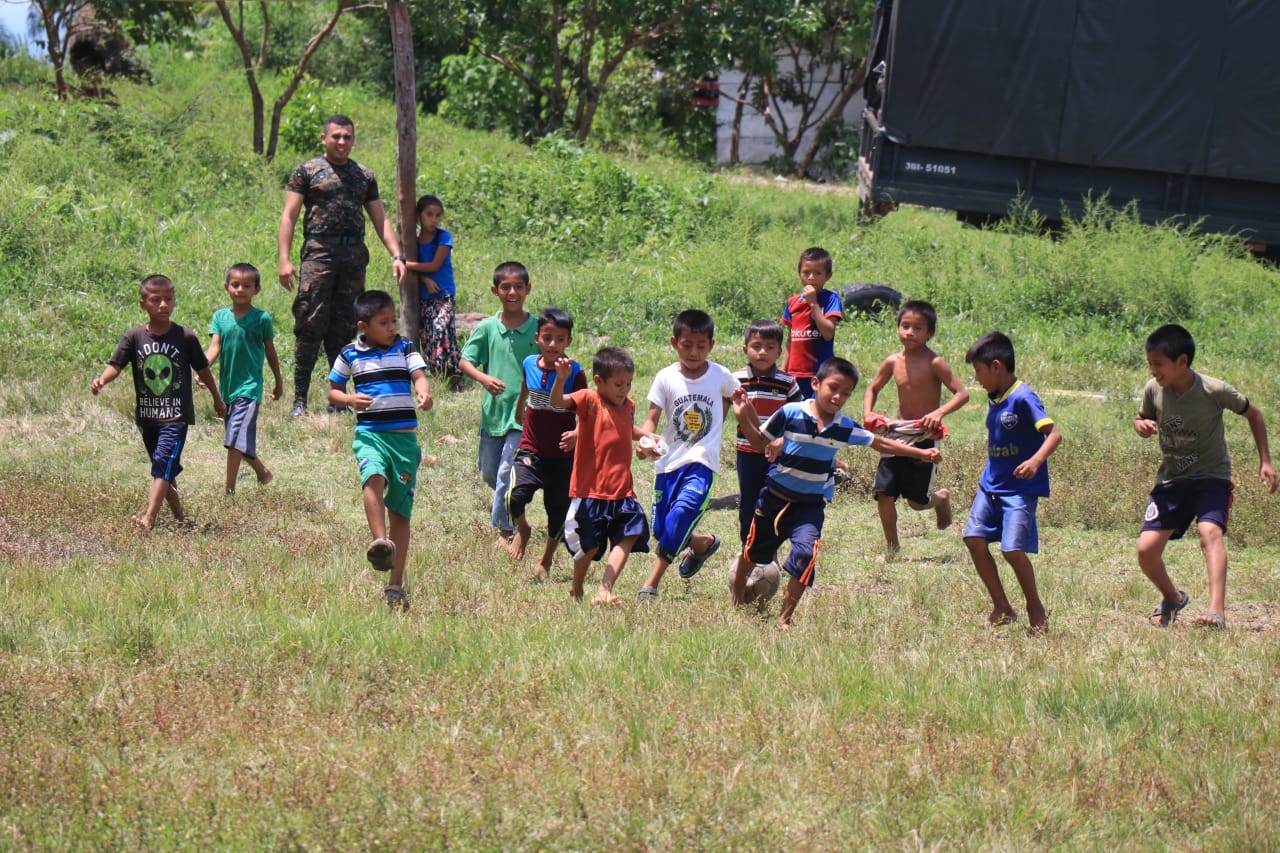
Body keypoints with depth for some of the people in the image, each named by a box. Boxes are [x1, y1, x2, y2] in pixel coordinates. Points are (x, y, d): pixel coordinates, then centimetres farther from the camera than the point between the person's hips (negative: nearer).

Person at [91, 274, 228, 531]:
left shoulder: (185, 337, -4)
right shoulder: (135, 337, 0)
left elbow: (203, 370, 8)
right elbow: (116, 364, -8)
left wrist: (217, 399, 20)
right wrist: (102, 380, -31)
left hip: (176, 415, -4)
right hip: (147, 415, 4)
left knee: (163, 463, -18)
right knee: (165, 469, 14)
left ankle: (149, 517, -27)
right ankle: (179, 516, 30)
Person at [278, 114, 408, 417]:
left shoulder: (364, 176, 18)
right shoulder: (307, 172, 5)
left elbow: (381, 219, 19)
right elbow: (289, 216, 1)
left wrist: (397, 256, 6)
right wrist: (284, 259, -10)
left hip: (355, 256, 4)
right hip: (319, 253, -4)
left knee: (344, 329, 6)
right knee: (311, 326, -10)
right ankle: (299, 398, -9)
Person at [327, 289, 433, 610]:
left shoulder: (405, 349, 6)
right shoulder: (350, 355, 6)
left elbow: (419, 375, -9)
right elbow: (332, 391, 14)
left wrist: (424, 392, -32)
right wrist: (350, 399, -9)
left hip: (404, 435, 1)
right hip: (369, 434, -1)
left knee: (400, 509, 4)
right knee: (374, 477, -35)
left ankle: (395, 584, 10)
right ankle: (380, 542, -48)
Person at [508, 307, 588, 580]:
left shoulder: (574, 373, -12)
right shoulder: (529, 365, -1)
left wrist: (576, 434, -30)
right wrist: (519, 411, 37)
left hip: (562, 454, -1)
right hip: (532, 449, 1)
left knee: (558, 510, 7)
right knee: (515, 496, -21)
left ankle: (546, 561, 30)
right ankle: (522, 530, 13)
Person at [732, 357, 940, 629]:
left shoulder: (845, 428, -5)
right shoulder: (791, 414, -15)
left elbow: (881, 444, 8)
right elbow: (760, 443, -4)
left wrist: (921, 453, 5)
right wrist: (745, 420, -22)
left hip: (810, 505, 1)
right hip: (775, 497, -1)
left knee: (806, 553, -21)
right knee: (755, 549, 16)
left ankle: (785, 618, -8)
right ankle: (737, 598, 45)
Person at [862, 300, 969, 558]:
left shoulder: (934, 363, -12)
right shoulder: (893, 362, 3)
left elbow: (962, 393, -15)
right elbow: (873, 389, 19)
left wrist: (939, 412, -30)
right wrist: (868, 414, 1)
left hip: (924, 437, -4)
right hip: (897, 433, 4)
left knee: (917, 501, 1)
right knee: (884, 493, -4)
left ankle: (942, 498, 36)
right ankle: (891, 547, 12)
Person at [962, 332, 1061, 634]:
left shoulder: (1023, 399, -16)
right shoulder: (995, 399, 10)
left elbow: (1054, 434, -25)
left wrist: (1036, 461, -40)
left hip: (1019, 489, -9)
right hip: (991, 484, 9)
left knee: (1013, 549, -14)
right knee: (974, 538, -2)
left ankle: (1035, 609, 6)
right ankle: (1002, 608, 8)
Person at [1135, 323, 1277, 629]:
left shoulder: (1214, 391, -17)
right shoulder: (1153, 390, -7)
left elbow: (1253, 414, 0)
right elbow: (1141, 420, 13)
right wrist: (1142, 426, -13)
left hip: (1212, 477, -4)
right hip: (1171, 479, 4)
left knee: (1209, 531, -30)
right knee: (1147, 548, -6)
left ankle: (1217, 612, -40)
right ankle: (1172, 598, 25)